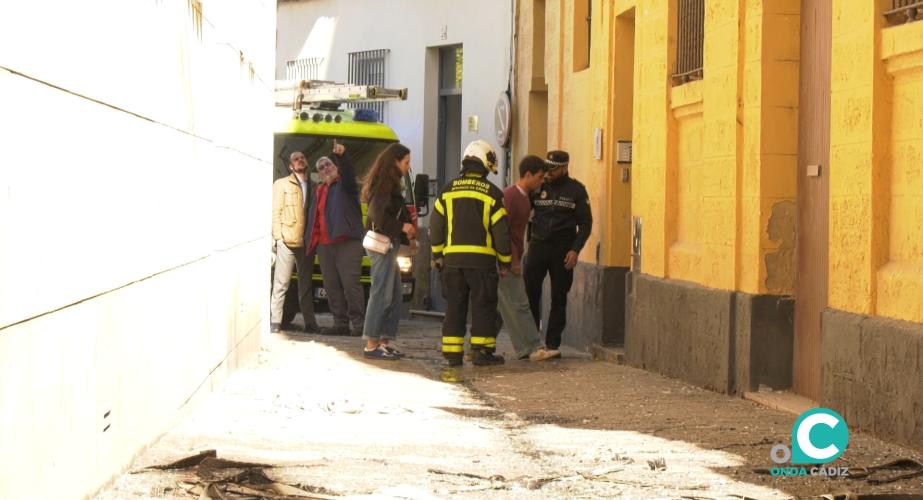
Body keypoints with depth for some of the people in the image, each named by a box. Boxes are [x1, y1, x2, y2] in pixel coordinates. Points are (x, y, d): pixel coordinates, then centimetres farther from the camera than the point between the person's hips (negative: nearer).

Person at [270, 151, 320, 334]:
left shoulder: (313, 187, 15)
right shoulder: (282, 184, 6)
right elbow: (275, 212, 1)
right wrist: (278, 236, -8)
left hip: (306, 242, 4)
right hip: (287, 241, -4)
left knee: (306, 284, 9)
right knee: (281, 283, -7)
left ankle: (310, 322, 11)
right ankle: (275, 321, -6)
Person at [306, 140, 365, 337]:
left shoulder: (345, 185, 6)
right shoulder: (318, 192, 23)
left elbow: (348, 172, -17)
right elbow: (312, 220, 23)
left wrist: (341, 155, -37)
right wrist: (310, 243, 14)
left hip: (347, 242, -7)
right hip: (324, 245, 7)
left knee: (351, 284, -12)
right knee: (331, 287, 6)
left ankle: (359, 323, -12)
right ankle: (340, 324, 10)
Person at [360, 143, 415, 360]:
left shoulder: (389, 183, 18)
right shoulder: (384, 183, -12)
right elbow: (377, 214, -21)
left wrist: (407, 225, 5)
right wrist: (402, 226, -15)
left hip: (389, 243, 10)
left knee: (394, 297, 11)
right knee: (381, 294, -8)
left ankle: (384, 342, 14)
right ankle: (371, 345, -7)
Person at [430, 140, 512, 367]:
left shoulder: (448, 190, 7)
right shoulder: (492, 193, -2)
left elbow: (436, 224, 8)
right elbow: (501, 230, -2)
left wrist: (437, 254, 18)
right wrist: (505, 262, 7)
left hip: (453, 257, 3)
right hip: (482, 259, -3)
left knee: (455, 306, 9)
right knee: (483, 306, 4)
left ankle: (452, 352, 7)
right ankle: (482, 351, 2)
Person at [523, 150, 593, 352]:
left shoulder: (576, 190, 1)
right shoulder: (538, 187, 6)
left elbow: (585, 223, 1)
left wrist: (575, 249, -10)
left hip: (563, 249, -1)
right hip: (538, 245, 1)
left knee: (559, 298, 4)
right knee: (528, 293, -5)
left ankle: (552, 344, 9)